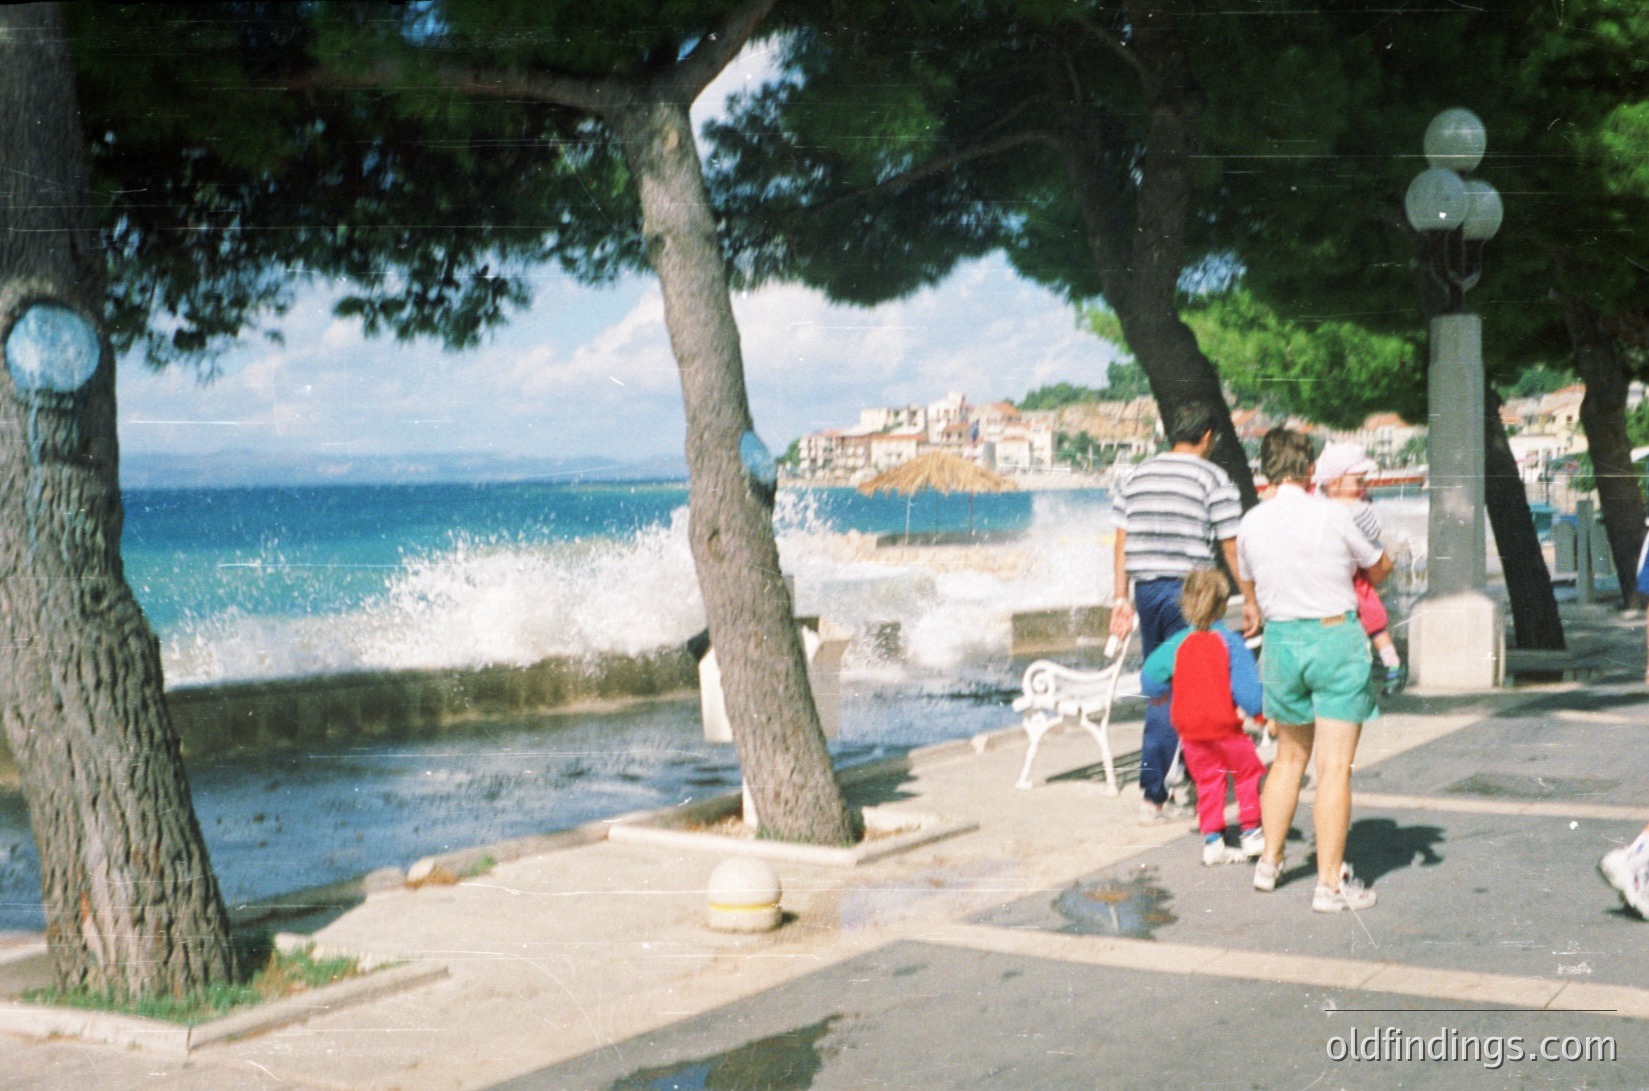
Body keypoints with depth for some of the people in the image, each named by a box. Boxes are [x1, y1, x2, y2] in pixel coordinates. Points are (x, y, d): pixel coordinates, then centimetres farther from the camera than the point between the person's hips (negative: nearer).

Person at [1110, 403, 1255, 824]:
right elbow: (1231, 546, -4)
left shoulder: (1137, 477, 13)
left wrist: (1122, 598, 15)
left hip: (1145, 590, 6)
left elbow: (1121, 542, 12)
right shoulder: (1213, 479, -3)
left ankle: (1153, 794, 13)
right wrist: (1250, 599, 4)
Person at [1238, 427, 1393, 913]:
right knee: (1334, 766, -1)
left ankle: (1269, 861, 28)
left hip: (1280, 639, 4)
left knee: (1289, 757, 21)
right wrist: (1357, 579, 28)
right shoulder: (1331, 515, -10)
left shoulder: (1251, 522, 0)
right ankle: (1330, 883, 0)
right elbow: (1380, 567, 6)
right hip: (1336, 638, -4)